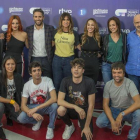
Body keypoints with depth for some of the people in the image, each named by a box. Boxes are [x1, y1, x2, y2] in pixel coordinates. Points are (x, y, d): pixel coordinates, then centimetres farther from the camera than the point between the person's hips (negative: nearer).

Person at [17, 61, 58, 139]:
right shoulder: (27, 85, -13)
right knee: (21, 118, -26)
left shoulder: (48, 81, -20)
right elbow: (23, 105, -13)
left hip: (46, 107, -1)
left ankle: (50, 128, -9)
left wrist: (36, 108, -35)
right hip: (33, 108, 2)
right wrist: (33, 114, -34)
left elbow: (54, 99, -32)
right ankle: (38, 121, 7)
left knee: (54, 105, -36)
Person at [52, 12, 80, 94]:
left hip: (69, 59, -1)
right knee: (57, 82, 8)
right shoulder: (56, 32, 1)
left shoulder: (74, 34, -1)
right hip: (57, 59, 1)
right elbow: (51, 44, 12)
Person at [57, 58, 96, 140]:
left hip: (84, 111, -1)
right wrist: (75, 107, -35)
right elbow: (60, 101, -19)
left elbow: (91, 105, -15)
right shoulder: (66, 81, -13)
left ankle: (81, 123, 18)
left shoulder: (89, 82, -18)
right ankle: (70, 126, 2)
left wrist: (87, 126, -15)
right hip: (70, 109, 1)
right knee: (60, 109, -33)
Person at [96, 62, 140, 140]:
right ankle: (120, 124, 11)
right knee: (99, 122, -21)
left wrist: (121, 114, -36)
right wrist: (112, 122, -20)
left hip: (128, 111, -3)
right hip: (114, 110, 3)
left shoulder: (129, 84, -20)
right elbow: (105, 105, -7)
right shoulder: (108, 85, -9)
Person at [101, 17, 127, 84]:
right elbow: (102, 51, 9)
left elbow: (126, 50, 5)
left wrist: (124, 63, 0)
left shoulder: (124, 36, 1)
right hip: (107, 66, 0)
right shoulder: (105, 37, 2)